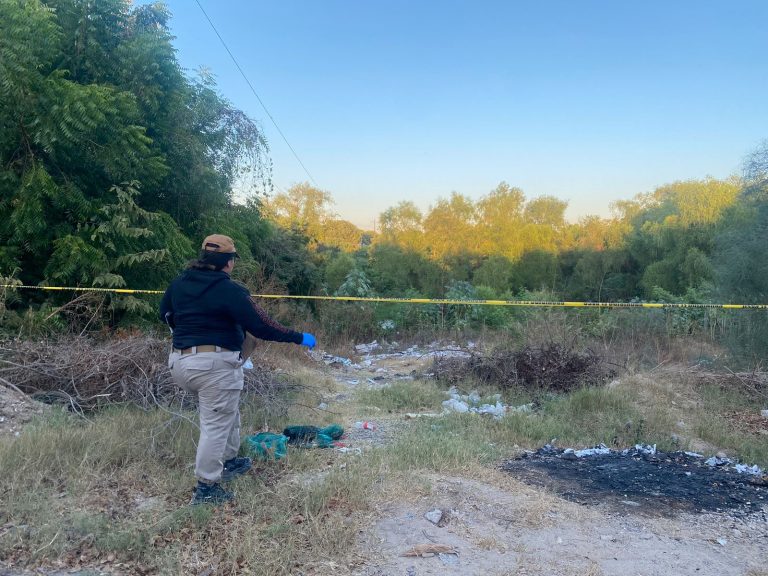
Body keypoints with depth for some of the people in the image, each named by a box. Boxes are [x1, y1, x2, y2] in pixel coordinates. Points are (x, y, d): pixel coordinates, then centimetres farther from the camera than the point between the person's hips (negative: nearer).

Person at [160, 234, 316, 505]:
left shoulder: (179, 283, 8)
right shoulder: (230, 290, -14)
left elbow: (165, 313, 23)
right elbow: (261, 326, -14)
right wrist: (299, 337, -4)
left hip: (180, 361, 8)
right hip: (215, 363, -8)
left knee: (227, 411, 25)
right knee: (216, 424, 1)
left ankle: (228, 461, 35)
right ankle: (206, 488, 6)